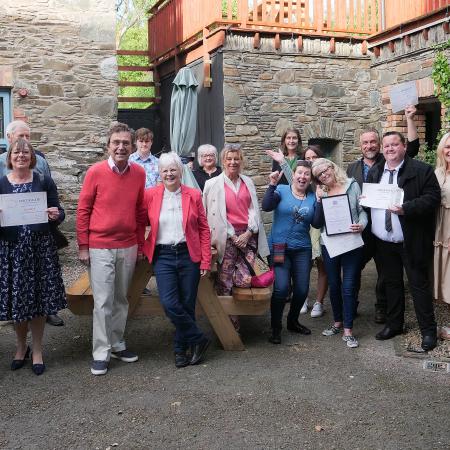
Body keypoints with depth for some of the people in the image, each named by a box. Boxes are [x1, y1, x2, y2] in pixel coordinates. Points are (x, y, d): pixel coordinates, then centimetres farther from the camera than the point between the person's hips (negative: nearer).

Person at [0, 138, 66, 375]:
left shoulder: (44, 182, 3)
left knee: (38, 299, 5)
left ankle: (37, 350, 21)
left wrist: (56, 215, -18)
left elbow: (58, 212, 4)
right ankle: (21, 346, 30)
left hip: (41, 247, 0)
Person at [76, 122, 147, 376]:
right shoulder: (96, 172, -7)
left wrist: (141, 244, 11)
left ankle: (117, 345, 27)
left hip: (129, 247, 4)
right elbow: (83, 210, -3)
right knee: (103, 302, -2)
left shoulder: (139, 173, 3)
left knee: (121, 299, 13)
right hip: (100, 248, -3)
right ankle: (101, 354, 9)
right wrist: (83, 246, -4)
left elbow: (141, 211, 10)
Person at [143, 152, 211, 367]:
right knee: (169, 303, -11)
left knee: (187, 305, 5)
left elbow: (204, 229, 2)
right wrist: (140, 248, -4)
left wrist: (206, 261, -3)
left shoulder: (194, 195, 1)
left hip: (189, 255, 0)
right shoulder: (150, 195, 2)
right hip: (163, 256, 0)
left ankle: (181, 348, 25)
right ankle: (198, 339, 9)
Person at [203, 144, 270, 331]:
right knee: (225, 282, -4)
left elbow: (254, 209, 10)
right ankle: (230, 322, 6)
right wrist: (233, 236, -6)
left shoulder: (248, 182, 13)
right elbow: (213, 214, -3)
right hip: (227, 237, -3)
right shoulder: (213, 184, 1)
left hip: (248, 236, 3)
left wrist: (248, 233, -4)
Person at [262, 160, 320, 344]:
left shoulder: (313, 197, 8)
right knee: (281, 287, -15)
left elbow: (317, 223, 0)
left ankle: (293, 321, 31)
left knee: (302, 289, 6)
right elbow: (266, 206, -17)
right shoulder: (281, 190, -1)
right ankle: (276, 327, 4)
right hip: (279, 247, -4)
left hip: (302, 249, 4)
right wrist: (272, 185, -24)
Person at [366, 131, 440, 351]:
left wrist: (406, 208, -26)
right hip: (384, 241, 5)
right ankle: (394, 324, 30)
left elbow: (433, 197, -15)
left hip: (411, 241, -5)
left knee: (419, 284, 2)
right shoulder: (374, 172, 10)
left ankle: (428, 330, 14)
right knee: (392, 283, 16)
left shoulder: (422, 170, -8)